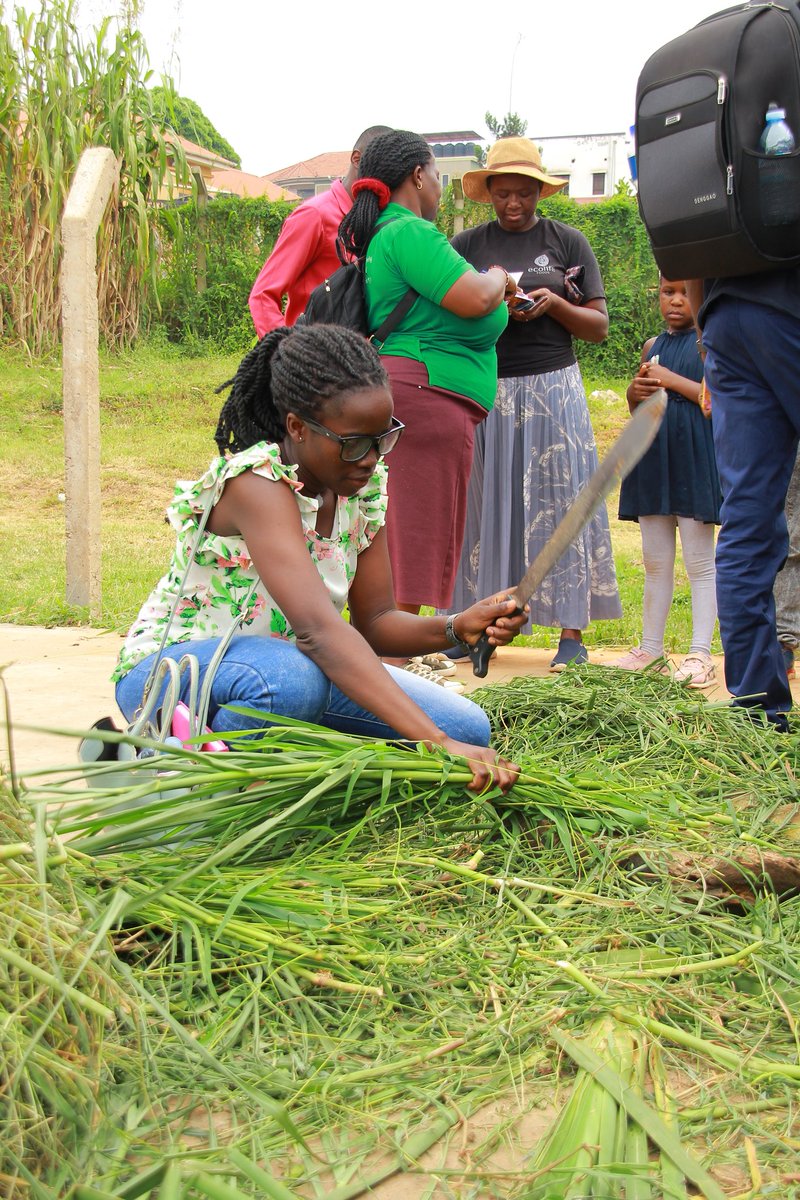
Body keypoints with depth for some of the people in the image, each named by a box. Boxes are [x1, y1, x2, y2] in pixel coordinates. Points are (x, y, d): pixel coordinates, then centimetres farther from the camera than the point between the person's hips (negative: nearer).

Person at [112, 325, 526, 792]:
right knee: (293, 678, -42)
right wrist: (436, 743, -48)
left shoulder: (366, 485, -5)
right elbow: (317, 627, -41)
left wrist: (456, 628, -25)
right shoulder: (257, 482, -29)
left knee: (469, 728, -8)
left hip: (293, 667, 8)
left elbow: (374, 622, -3)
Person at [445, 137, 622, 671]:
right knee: (485, 504, 1)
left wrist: (554, 303, -12)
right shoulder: (467, 245, 9)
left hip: (552, 390, -1)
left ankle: (572, 632, -1)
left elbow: (600, 326, 6)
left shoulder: (567, 241, 7)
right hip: (485, 391, 1)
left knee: (560, 503, -3)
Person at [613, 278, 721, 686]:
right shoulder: (652, 346, 15)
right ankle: (650, 648, 20)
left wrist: (670, 381, -17)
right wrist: (636, 392, -1)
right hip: (653, 457, 6)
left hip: (694, 458, -6)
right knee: (655, 561, 12)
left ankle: (700, 654, 1)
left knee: (699, 560, -2)